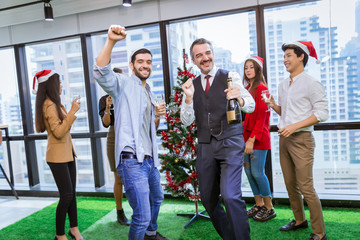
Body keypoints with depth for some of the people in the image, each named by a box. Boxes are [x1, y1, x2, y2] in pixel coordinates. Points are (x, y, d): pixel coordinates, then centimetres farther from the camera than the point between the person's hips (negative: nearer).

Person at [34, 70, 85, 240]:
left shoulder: (55, 104, 14)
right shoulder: (50, 105, -16)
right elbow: (58, 132, -23)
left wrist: (72, 109, 18)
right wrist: (72, 111, -24)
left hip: (67, 153, 9)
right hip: (57, 156, -9)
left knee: (72, 193, 12)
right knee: (66, 195, -5)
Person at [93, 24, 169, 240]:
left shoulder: (149, 93, 20)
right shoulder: (123, 84, -3)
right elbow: (101, 72, -25)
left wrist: (158, 117, 5)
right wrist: (110, 42, -38)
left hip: (149, 158, 9)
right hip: (132, 159, -9)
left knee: (157, 198, 27)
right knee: (142, 216, -11)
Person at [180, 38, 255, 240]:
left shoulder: (230, 77, 1)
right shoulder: (192, 85, 10)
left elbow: (251, 106, -7)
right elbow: (186, 121, 4)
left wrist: (240, 98, -30)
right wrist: (188, 98, -14)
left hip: (230, 143, -4)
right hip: (205, 146, 4)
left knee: (230, 195, -19)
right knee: (208, 198, 10)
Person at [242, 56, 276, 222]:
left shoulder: (261, 88, -8)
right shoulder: (246, 89, 15)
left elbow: (261, 117, -14)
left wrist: (252, 139, -18)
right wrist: (245, 138, 7)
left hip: (258, 138, -7)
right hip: (246, 136, 8)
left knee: (257, 172, -3)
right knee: (249, 171, 10)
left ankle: (269, 208, 14)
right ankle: (259, 205, 25)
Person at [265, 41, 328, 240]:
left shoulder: (311, 83, -7)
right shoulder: (282, 85, 14)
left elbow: (322, 112, -11)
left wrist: (295, 126, -19)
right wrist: (274, 105, 1)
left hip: (301, 139, -7)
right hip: (284, 139, 7)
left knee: (306, 187, -5)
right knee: (290, 184, 13)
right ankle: (299, 220, 30)